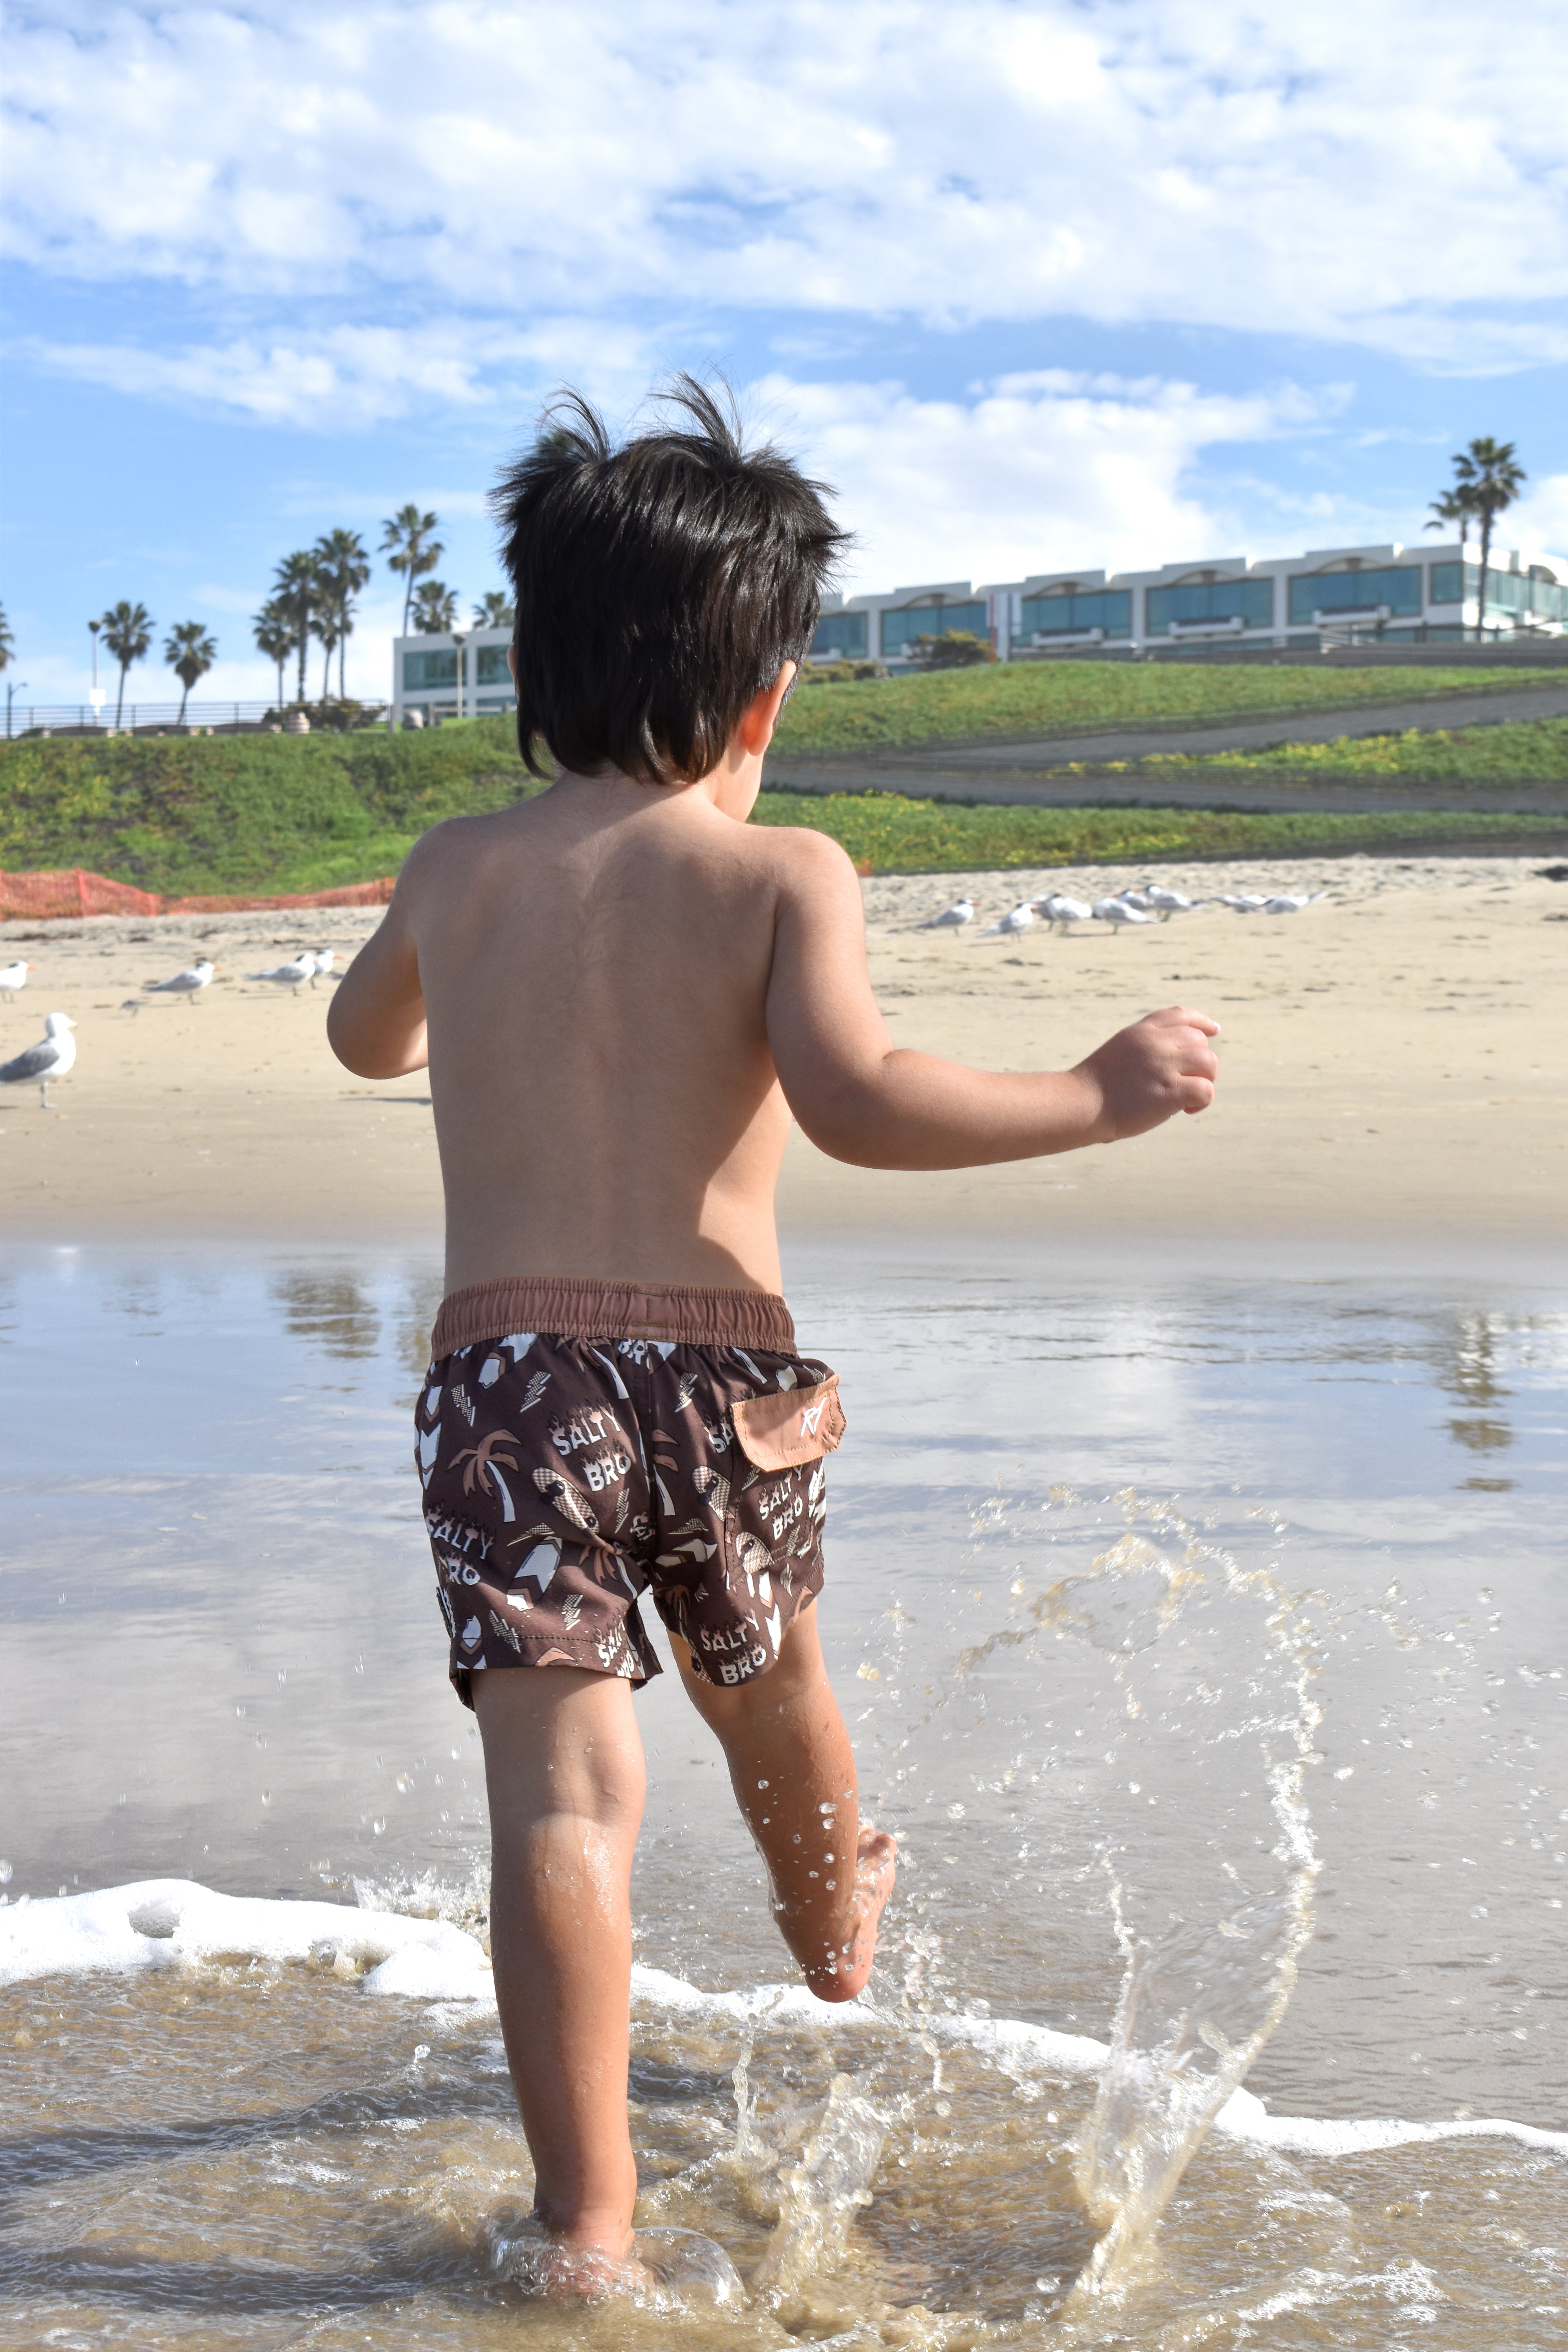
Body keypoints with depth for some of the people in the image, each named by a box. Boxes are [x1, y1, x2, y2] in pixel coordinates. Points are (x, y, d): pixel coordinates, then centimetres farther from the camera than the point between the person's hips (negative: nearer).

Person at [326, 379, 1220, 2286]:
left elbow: (363, 1040, 28)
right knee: (768, 1686, 27)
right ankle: (837, 1940, 55)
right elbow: (856, 1103, -20)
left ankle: (590, 2221, -12)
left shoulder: (453, 871, 8)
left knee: (561, 1799, -5)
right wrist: (1101, 1094, -10)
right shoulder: (782, 874, -4)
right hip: (715, 1368, 0)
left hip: (501, 1367, 1)